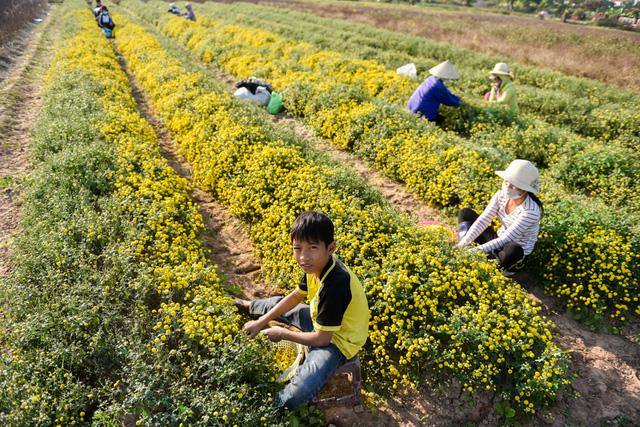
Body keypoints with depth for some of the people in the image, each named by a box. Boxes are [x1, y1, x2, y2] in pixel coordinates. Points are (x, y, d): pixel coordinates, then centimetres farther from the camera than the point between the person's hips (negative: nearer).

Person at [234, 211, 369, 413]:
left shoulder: (334, 288, -38)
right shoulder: (317, 264, -12)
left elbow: (321, 339, -28)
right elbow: (295, 297, 5)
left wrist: (282, 333, -14)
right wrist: (261, 322, 2)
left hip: (337, 341, -8)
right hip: (322, 321, 9)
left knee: (301, 391, -31)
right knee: (280, 304, 20)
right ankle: (248, 307, 54)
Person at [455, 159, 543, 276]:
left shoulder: (530, 211, -28)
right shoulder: (501, 196, -10)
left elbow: (506, 239, -30)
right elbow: (483, 220, -17)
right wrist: (465, 242, -30)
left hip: (518, 253, -6)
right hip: (499, 241, 6)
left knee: (512, 250, -44)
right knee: (465, 213, -3)